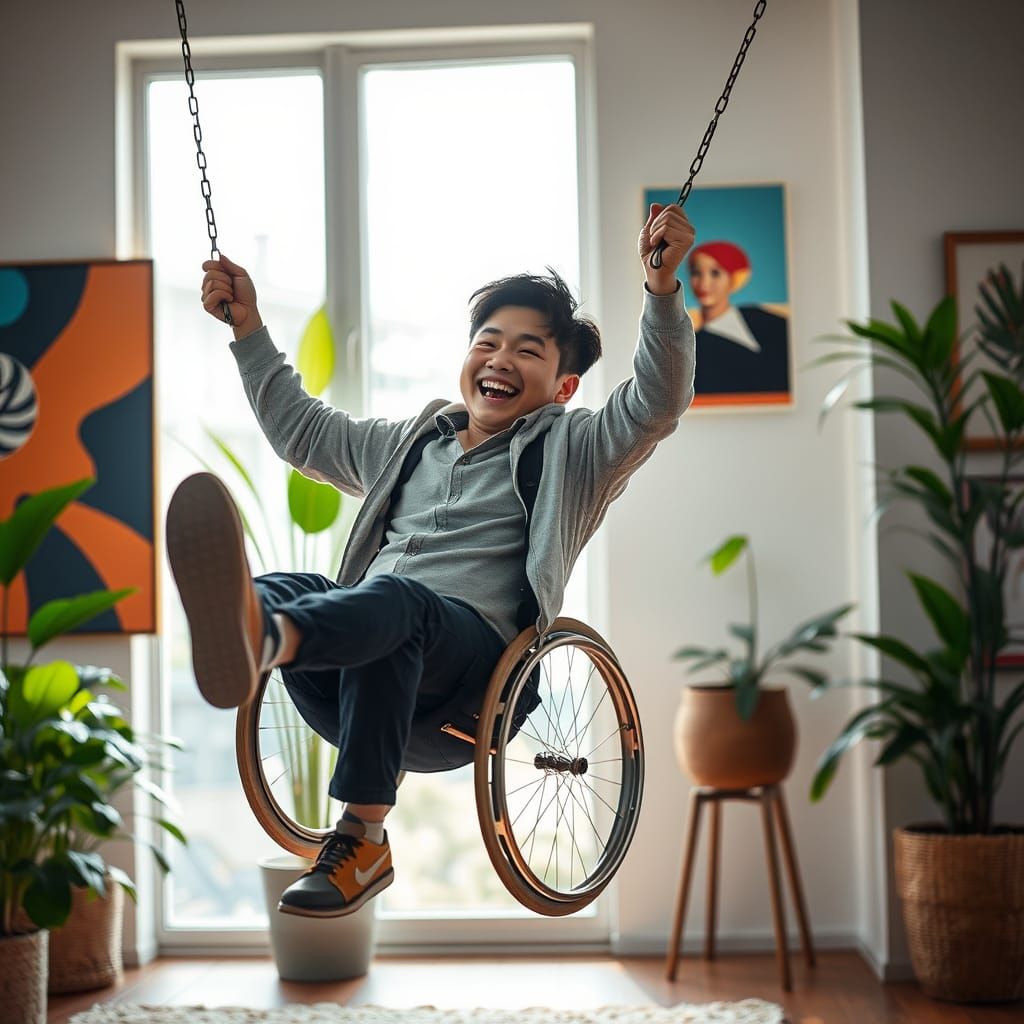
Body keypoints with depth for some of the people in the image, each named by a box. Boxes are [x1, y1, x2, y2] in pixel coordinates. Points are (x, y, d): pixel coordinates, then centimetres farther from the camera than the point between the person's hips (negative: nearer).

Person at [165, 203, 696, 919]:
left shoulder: (570, 452, 18)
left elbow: (658, 402, 1)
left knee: (394, 599, -37)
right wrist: (247, 325, 41)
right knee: (289, 589, -29)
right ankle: (250, 637, -69)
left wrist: (663, 287, -14)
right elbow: (300, 429, 44)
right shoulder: (412, 443, 33)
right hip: (357, 686, 4)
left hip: (474, 661, -4)